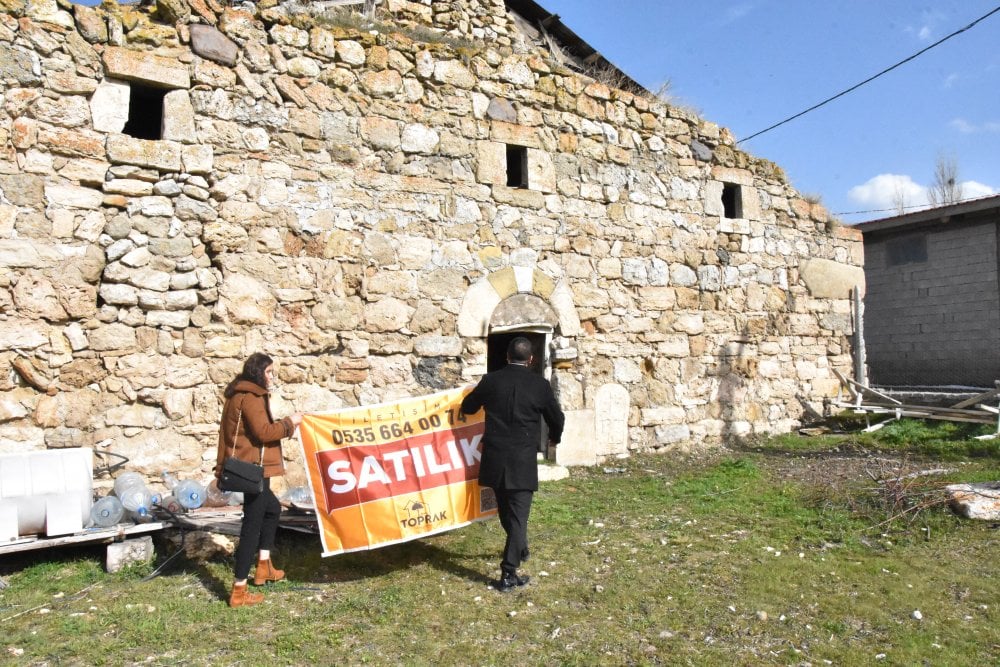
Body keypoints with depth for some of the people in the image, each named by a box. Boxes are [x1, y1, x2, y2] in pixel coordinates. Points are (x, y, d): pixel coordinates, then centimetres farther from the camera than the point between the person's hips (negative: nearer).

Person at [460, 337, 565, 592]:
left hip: (495, 459, 3)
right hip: (523, 462, -2)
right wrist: (554, 438, 28)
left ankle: (520, 549, 44)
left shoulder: (491, 380, -2)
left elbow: (467, 407, 12)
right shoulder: (540, 385, -4)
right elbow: (557, 418, 7)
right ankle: (508, 574, 0)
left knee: (506, 510, 22)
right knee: (518, 514, 2)